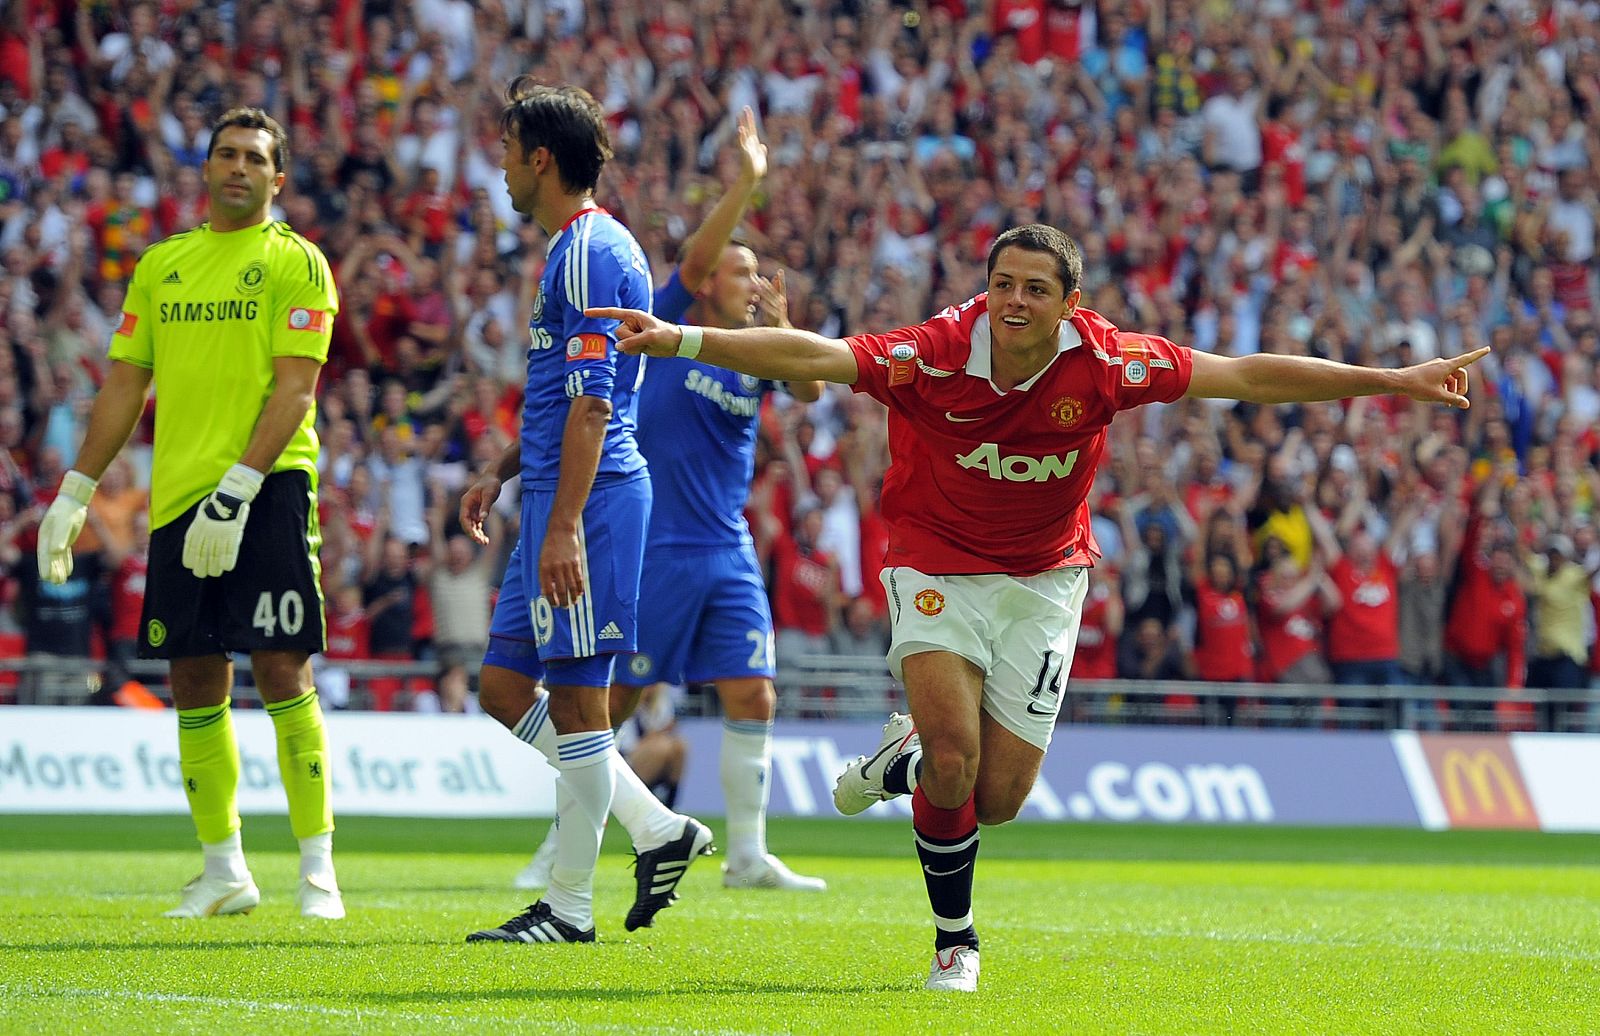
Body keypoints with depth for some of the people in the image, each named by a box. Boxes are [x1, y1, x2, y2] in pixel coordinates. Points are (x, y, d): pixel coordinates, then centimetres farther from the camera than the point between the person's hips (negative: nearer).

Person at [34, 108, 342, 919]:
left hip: (268, 488, -5)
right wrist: (74, 492, 13)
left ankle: (317, 868, -6)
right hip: (177, 490, 5)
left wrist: (236, 491, -19)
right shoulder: (161, 265, 16)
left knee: (281, 669, -10)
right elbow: (125, 384, 18)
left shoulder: (294, 264, 0)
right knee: (196, 681, 5)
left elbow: (293, 389, -9)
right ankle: (223, 871, 13)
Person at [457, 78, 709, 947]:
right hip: (557, 494, 11)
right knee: (505, 686, 11)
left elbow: (591, 402, -20)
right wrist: (499, 473, 23)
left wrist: (565, 525, -23)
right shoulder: (572, 249, 19)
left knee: (575, 699, -5)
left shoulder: (591, 253, -13)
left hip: (588, 499, -11)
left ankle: (570, 906, 1)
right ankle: (658, 830, 14)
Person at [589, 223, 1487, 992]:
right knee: (954, 754, -21)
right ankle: (956, 940, 5)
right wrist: (679, 340, -45)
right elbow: (809, 356, -31)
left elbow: (1250, 376, -10)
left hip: (1045, 578, 2)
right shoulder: (934, 356, -22)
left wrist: (1392, 381, -9)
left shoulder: (1104, 361, -16)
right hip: (939, 565, -2)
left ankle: (909, 755, 35)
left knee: (996, 800, -2)